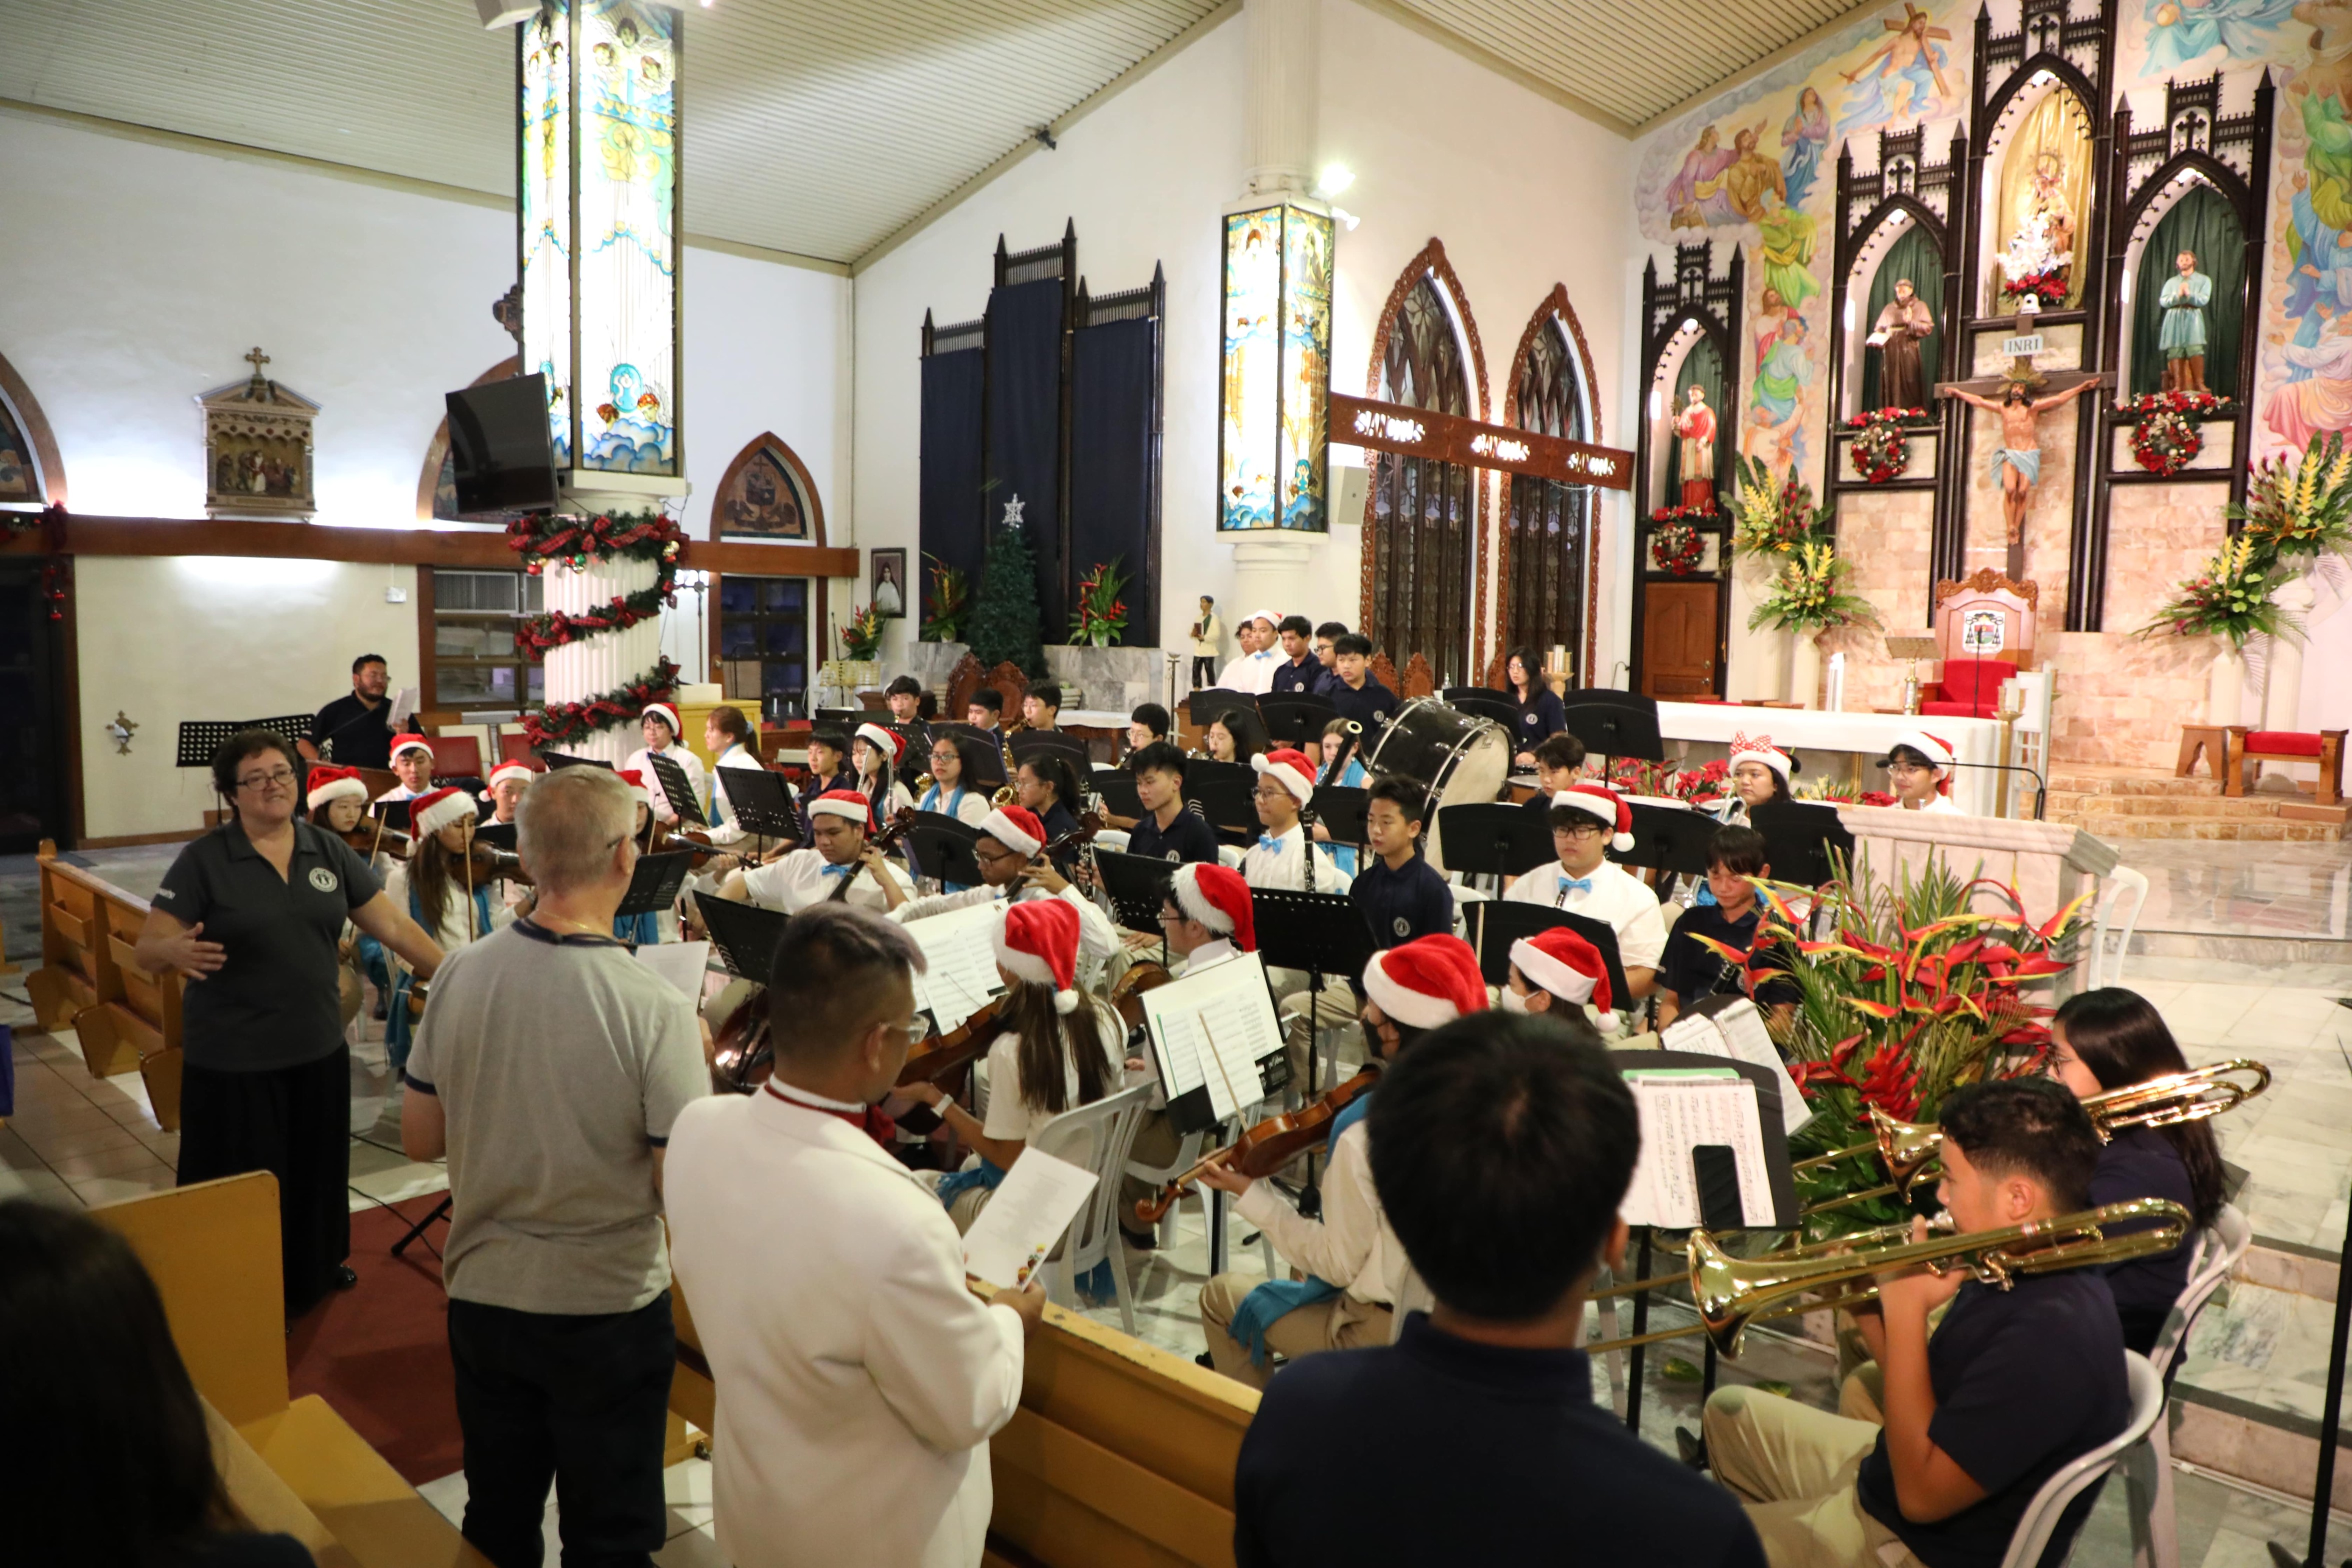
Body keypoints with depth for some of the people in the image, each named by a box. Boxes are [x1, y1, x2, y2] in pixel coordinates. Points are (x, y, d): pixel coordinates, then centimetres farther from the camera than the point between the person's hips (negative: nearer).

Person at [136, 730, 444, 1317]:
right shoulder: (203, 860, -9)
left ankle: (317, 1268, 40)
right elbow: (145, 950, -11)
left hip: (319, 1049, 4)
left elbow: (393, 923, 3)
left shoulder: (329, 851, 2)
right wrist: (177, 950, -34)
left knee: (316, 1173, 18)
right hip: (233, 1060, -4)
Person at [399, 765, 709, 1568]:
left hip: (482, 1297, 4)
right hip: (610, 1311, -4)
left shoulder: (460, 975, -11)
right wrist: (693, 1064, -6)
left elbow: (419, 1138, 0)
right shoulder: (655, 1008, -25)